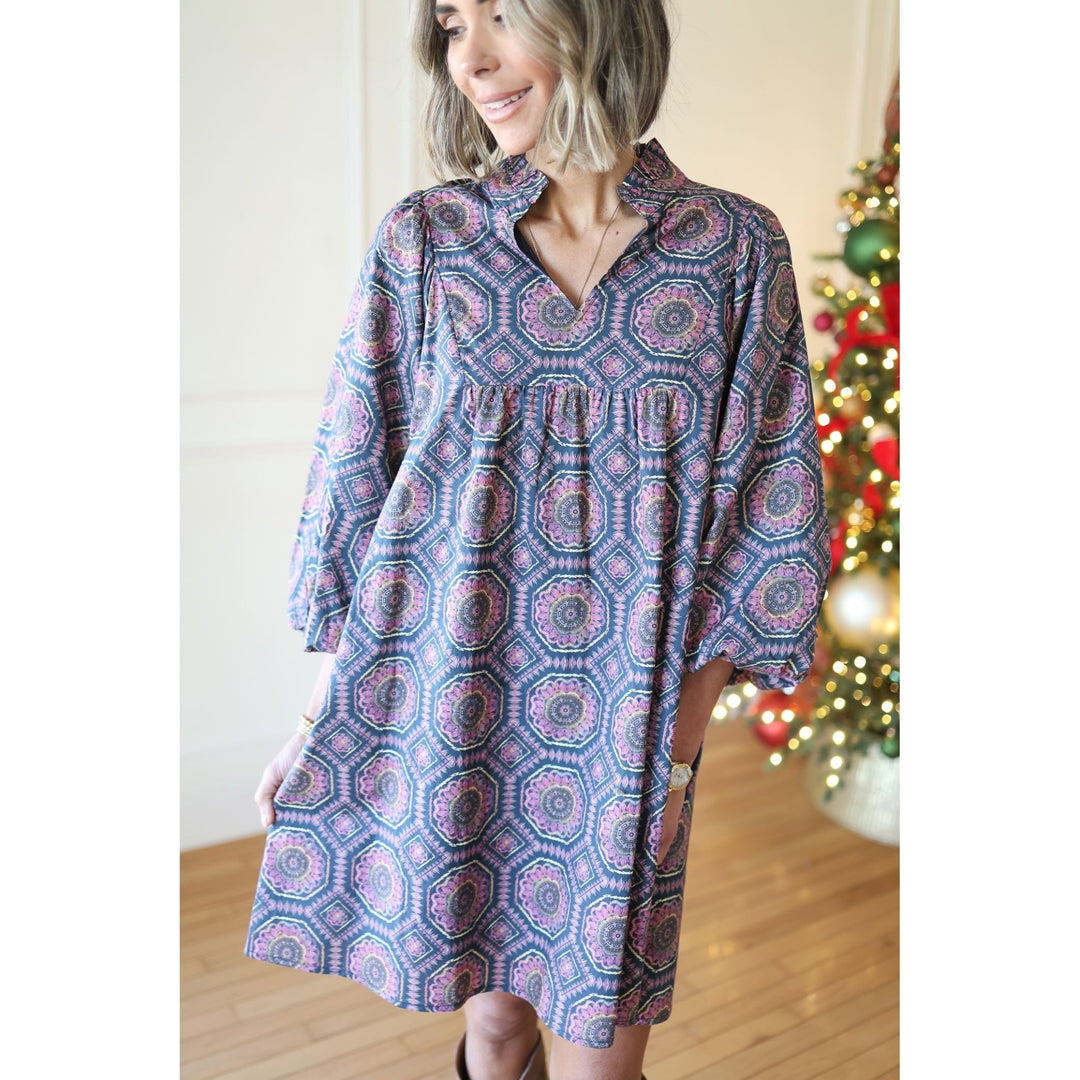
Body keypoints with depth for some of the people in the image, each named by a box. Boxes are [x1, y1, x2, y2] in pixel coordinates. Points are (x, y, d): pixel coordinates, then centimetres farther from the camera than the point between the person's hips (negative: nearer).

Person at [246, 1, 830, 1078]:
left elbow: (763, 508, -2)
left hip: (621, 721, 0)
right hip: (435, 703, 1)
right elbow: (354, 481, 2)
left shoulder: (737, 249, -4)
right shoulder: (422, 238, -2)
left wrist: (682, 745, -5)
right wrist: (321, 717, 2)